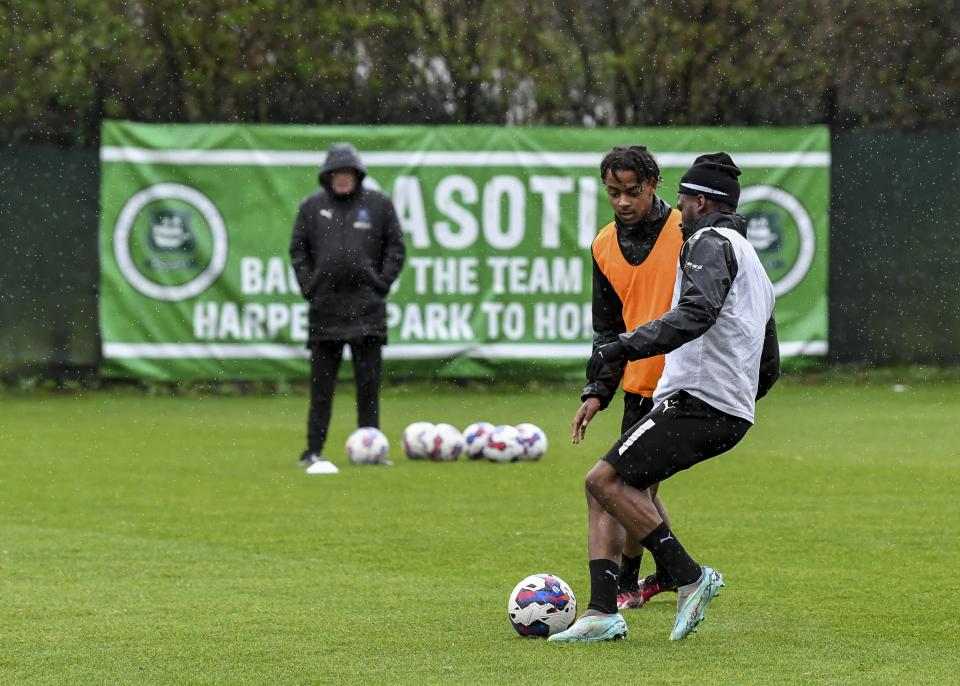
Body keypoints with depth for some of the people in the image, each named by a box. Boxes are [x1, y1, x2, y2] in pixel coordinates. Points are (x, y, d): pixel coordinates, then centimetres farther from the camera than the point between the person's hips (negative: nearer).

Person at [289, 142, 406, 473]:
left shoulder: (379, 204, 5)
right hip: (325, 306, 1)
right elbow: (298, 249, 12)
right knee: (321, 383, 2)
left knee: (368, 382, 0)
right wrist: (308, 285, 1)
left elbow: (395, 247, 9)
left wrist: (382, 283, -1)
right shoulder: (312, 207, 7)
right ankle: (314, 451, 4)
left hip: (366, 307, -1)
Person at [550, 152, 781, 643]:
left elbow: (698, 313, -25)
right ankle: (603, 613, -3)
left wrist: (627, 346, -25)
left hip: (696, 400, -10)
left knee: (605, 480, -14)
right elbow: (768, 369, 30)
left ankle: (690, 578, -11)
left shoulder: (711, 243, -4)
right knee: (603, 487, 7)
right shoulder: (752, 263, 28)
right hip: (732, 413, 10)